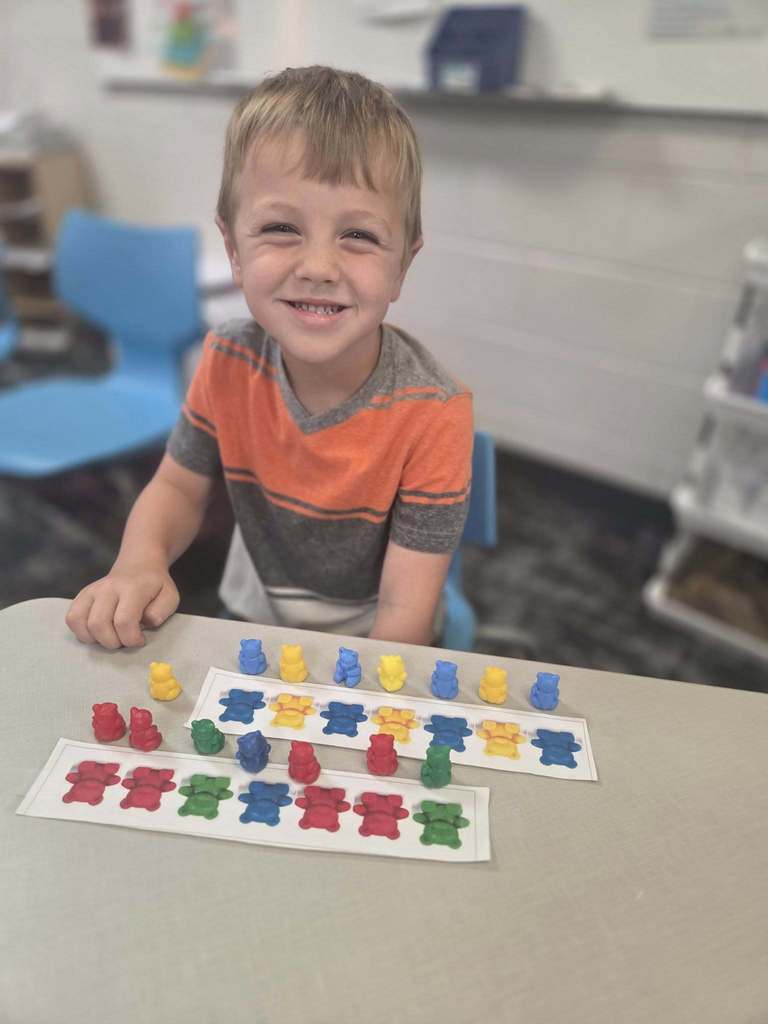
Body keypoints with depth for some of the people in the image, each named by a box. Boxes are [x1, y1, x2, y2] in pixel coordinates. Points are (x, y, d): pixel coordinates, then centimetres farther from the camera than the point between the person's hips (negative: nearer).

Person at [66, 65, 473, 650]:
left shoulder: (433, 414, -24)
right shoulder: (226, 364, -13)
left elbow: (405, 616, -22)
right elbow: (179, 487, 1)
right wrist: (140, 564, -18)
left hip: (366, 650, 0)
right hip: (249, 624, 1)